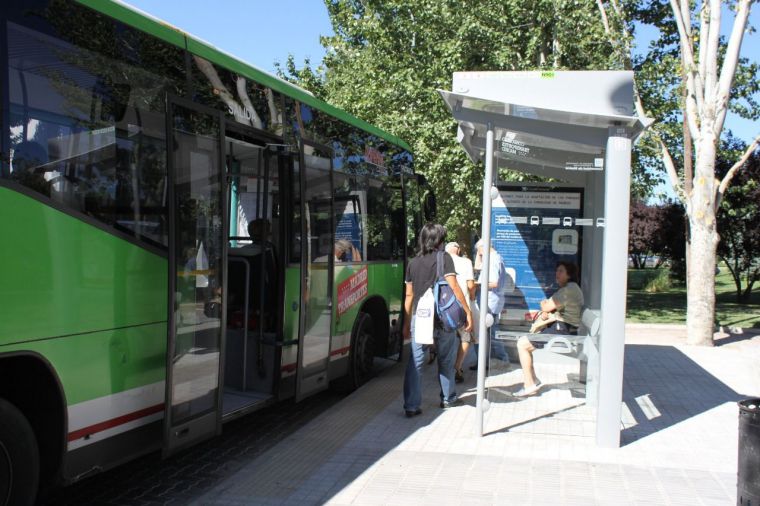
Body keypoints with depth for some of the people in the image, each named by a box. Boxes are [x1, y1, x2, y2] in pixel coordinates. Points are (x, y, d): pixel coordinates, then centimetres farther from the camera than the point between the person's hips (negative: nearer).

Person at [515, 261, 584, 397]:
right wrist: (545, 313, -4)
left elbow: (547, 307, -18)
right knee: (523, 342, 15)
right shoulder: (569, 288, 18)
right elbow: (551, 308, 18)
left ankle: (530, 385, -5)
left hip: (561, 331, -11)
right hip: (559, 328, 11)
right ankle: (533, 381, 15)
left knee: (522, 344, -10)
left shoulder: (569, 289, -16)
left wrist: (543, 304, 5)